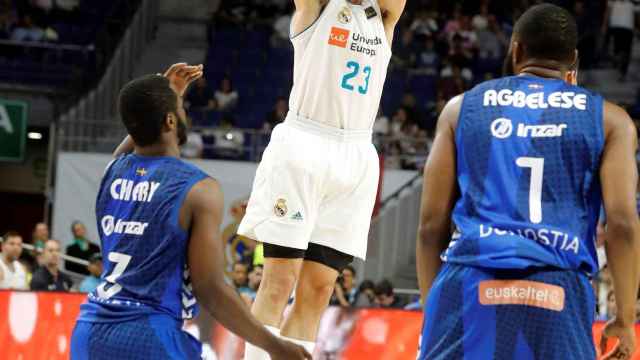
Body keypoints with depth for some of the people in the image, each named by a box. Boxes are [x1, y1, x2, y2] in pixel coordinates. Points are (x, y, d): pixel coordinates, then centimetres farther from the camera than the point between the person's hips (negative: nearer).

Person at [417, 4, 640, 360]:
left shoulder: (462, 108, 17)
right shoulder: (609, 119, 14)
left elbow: (432, 224, 12)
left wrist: (433, 308, 21)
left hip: (469, 288, 1)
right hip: (558, 294, -1)